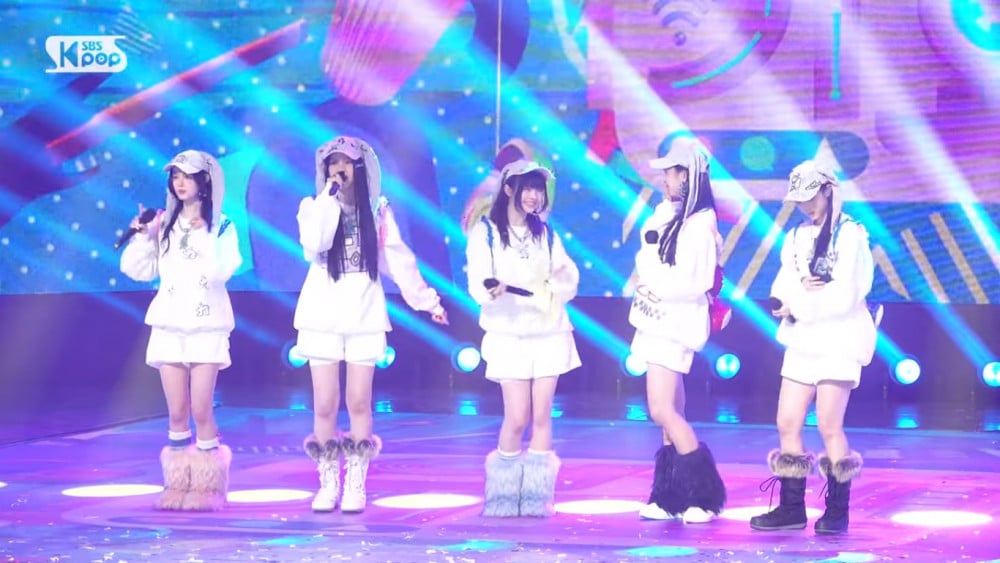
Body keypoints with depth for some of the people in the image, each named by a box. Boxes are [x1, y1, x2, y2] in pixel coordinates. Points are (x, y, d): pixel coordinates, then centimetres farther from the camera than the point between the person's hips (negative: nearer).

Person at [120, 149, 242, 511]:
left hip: (207, 326, -3)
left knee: (201, 411, -7)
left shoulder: (221, 227, 0)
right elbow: (137, 270, 7)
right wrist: (144, 236, -5)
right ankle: (177, 484, 10)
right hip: (168, 325, 3)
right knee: (177, 413, 3)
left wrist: (204, 233, -16)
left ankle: (207, 486, 2)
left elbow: (220, 272, -15)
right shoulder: (164, 224, 9)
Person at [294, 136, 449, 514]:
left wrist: (426, 299, 7)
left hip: (365, 316, 1)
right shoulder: (315, 207, 2)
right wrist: (330, 195, -17)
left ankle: (356, 484, 6)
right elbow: (313, 244, -18)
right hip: (323, 316, -1)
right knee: (325, 403, -2)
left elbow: (398, 259, 9)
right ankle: (327, 483, 7)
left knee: (359, 402, -1)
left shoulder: (377, 211, 7)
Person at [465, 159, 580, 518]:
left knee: (542, 415, -1)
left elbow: (568, 280, 11)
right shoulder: (485, 232, 0)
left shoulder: (546, 234, 13)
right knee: (517, 418, -8)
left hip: (549, 332, 4)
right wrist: (492, 290, -29)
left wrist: (561, 280, -12)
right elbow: (478, 283, -8)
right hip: (509, 334, -3)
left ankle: (537, 497, 4)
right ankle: (503, 496, 7)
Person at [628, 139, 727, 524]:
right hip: (657, 320, 9)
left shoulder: (700, 225, -17)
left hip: (675, 323, -9)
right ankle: (671, 498, 15)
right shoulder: (665, 214, 8)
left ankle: (707, 495, -3)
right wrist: (642, 282, 1)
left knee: (662, 411, -11)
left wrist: (653, 287, -12)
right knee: (672, 412, 11)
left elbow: (697, 283, -20)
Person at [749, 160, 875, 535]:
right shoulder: (798, 237, 14)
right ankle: (792, 508, 10)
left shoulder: (850, 235, -8)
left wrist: (798, 307, -8)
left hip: (838, 340, -7)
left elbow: (843, 295, -16)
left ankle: (838, 511, 1)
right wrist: (799, 290, -14)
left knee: (829, 426, -8)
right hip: (802, 342, 7)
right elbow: (781, 288, 7)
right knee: (787, 424, 3)